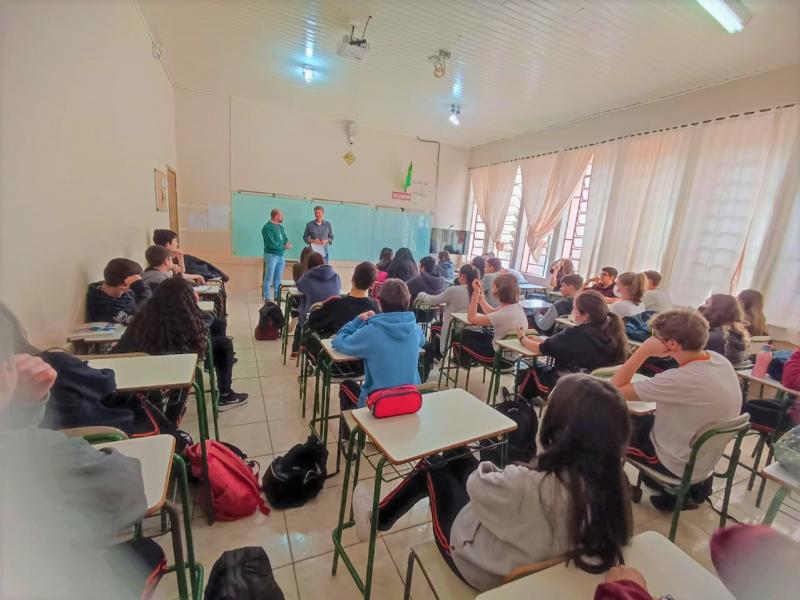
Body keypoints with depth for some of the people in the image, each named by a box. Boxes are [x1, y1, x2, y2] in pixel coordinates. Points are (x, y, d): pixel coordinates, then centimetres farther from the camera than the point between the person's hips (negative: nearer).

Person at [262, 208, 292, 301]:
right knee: (269, 277, -4)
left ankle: (277, 296, 20)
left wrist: (287, 243, -8)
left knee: (278, 278, 12)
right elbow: (271, 244, -19)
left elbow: (285, 238, 16)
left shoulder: (280, 227, 14)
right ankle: (267, 298, 0)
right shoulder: (267, 227, -11)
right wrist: (284, 247, -13)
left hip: (281, 256, 8)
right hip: (271, 255, -8)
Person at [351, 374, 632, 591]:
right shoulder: (613, 481, -20)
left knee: (432, 466, 14)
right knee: (456, 456, 18)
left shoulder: (534, 486, -41)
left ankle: (377, 518, 39)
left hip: (483, 571, -6)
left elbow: (477, 485, -22)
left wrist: (488, 468, -5)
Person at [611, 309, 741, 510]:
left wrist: (643, 350, -28)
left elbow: (615, 390, -28)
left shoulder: (681, 379, -35)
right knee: (642, 420, 25)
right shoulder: (720, 360, -10)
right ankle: (694, 486, 30)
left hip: (679, 466, -7)